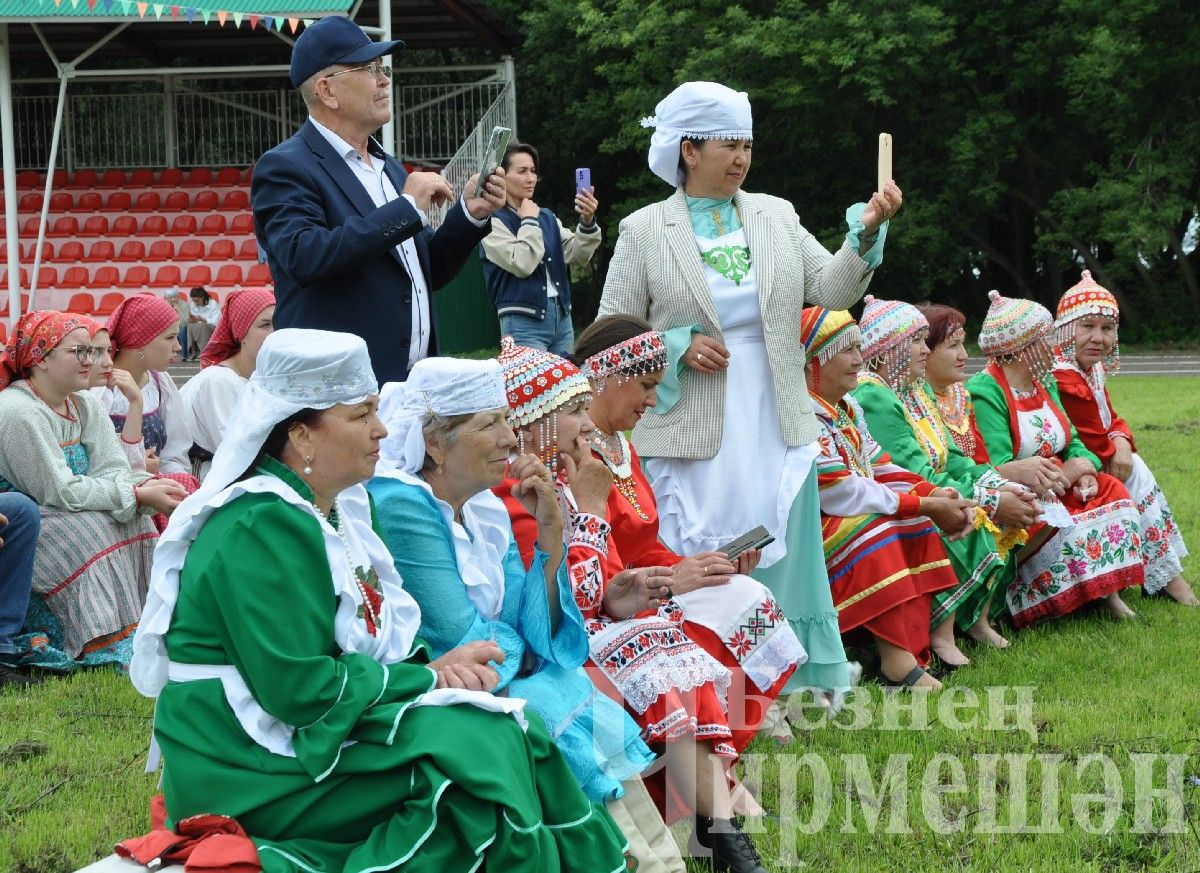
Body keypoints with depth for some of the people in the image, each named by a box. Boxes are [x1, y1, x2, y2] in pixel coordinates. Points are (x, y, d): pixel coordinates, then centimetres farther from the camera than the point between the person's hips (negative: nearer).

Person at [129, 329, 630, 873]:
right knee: (479, 745, -21)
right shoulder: (264, 529, -19)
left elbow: (366, 642, 14)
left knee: (511, 727, -6)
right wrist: (426, 676, -15)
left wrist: (432, 665, -7)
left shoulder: (333, 509, 12)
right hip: (255, 776, -9)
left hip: (315, 731, 9)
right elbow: (301, 688, -24)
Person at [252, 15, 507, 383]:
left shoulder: (391, 169, 18)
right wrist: (407, 208, -18)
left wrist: (470, 215, 6)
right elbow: (303, 257, -23)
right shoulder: (285, 168, -6)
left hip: (418, 381, 7)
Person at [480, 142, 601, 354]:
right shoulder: (493, 221, -5)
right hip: (523, 322, -7)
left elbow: (577, 255, 4)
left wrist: (587, 221, -12)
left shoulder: (547, 218, 15)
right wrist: (529, 221, -6)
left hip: (562, 317, 7)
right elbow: (521, 263, -17)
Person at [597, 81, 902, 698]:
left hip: (776, 432, 3)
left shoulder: (775, 216, 9)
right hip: (691, 439, -3)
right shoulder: (643, 231, -1)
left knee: (781, 564, 8)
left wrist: (867, 231, -13)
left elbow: (834, 290, 2)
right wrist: (678, 347, -12)